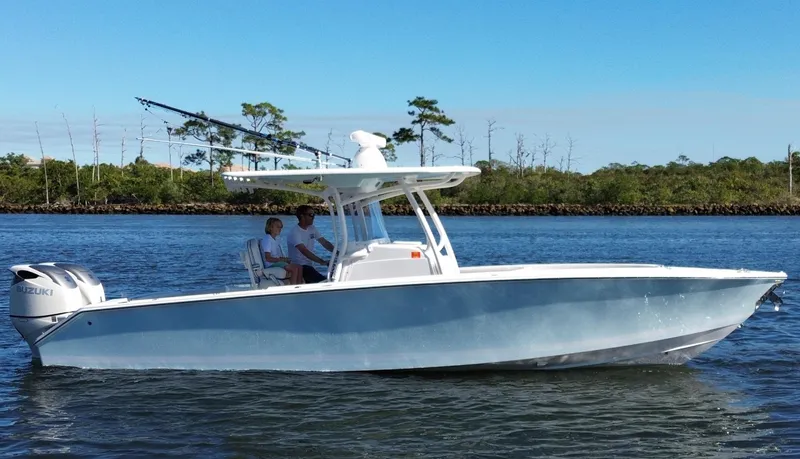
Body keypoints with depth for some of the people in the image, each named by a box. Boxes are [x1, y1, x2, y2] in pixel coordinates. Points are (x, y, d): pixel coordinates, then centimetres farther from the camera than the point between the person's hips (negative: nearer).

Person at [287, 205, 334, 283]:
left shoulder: (312, 229, 10)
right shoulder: (295, 233, -17)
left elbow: (324, 242, 6)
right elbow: (304, 251, -28)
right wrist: (322, 261, -37)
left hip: (309, 265, 8)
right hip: (299, 267, -8)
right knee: (323, 281, -25)